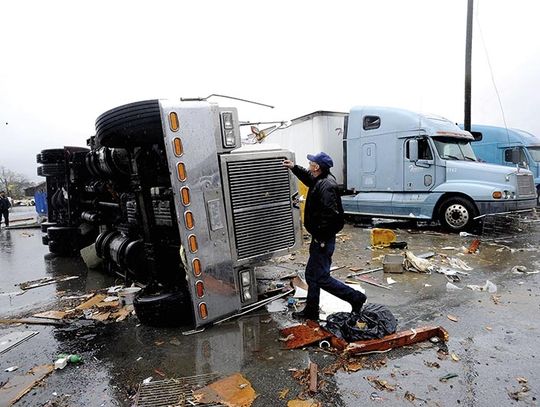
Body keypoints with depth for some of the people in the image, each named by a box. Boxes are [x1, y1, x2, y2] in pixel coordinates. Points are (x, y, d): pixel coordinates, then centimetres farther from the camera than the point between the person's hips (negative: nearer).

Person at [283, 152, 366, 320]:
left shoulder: (327, 186, -24)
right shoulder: (319, 180, 7)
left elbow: (331, 215, -32)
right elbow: (307, 177, 32)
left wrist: (322, 238, -25)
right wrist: (294, 168, 30)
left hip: (323, 240, -11)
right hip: (318, 238, 11)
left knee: (321, 278, -1)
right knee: (311, 275, 18)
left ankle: (355, 297, 14)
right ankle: (311, 311, 32)